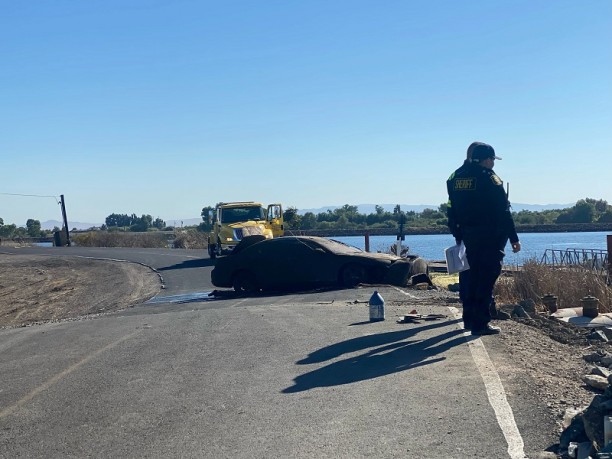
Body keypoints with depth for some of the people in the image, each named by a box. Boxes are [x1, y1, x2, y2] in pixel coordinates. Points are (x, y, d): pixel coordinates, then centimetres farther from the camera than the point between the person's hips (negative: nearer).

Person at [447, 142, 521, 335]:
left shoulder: (455, 177, 9)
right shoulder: (489, 178, -11)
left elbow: (453, 211, 12)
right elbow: (503, 211, -13)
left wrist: (458, 235, 16)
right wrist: (513, 238, -9)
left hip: (468, 234, 7)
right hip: (490, 236, -7)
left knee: (474, 275, 17)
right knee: (487, 278, -3)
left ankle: (469, 318, 23)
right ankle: (480, 323, -3)